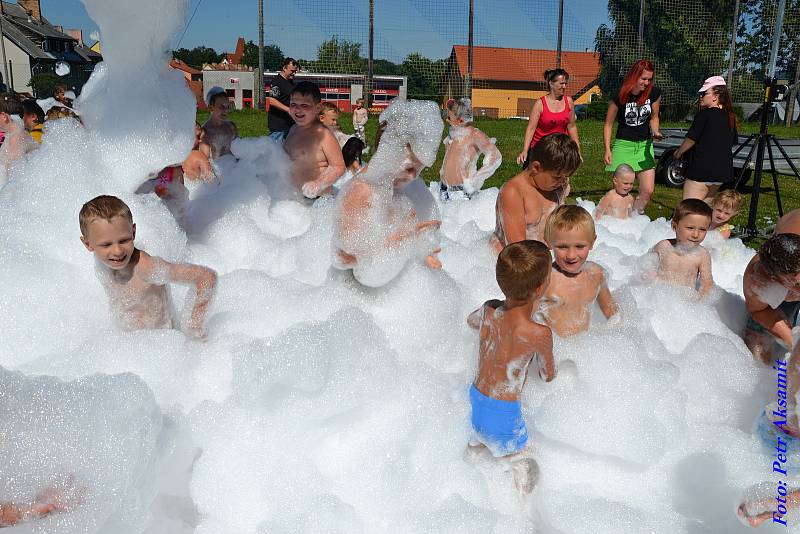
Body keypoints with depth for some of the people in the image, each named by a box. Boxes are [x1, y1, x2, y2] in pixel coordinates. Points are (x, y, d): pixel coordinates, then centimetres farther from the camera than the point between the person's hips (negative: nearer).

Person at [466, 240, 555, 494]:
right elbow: (548, 376, -6)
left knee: (477, 445, 34)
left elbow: (471, 321, 17)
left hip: (475, 399, 7)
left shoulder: (488, 311, -11)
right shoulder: (539, 334, -27)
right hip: (504, 413, -6)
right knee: (525, 464, 18)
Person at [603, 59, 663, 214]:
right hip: (623, 145, -3)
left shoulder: (654, 93, -2)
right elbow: (608, 124, -2)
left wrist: (655, 132, -8)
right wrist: (607, 150, -8)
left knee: (648, 190, -1)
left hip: (645, 145, 4)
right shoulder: (620, 96, -10)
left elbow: (653, 117, 13)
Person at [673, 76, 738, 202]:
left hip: (702, 170, -9)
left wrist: (678, 153, 5)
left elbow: (691, 139, -11)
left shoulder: (705, 114, -12)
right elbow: (733, 142, 21)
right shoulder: (730, 117, 12)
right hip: (723, 171, 9)